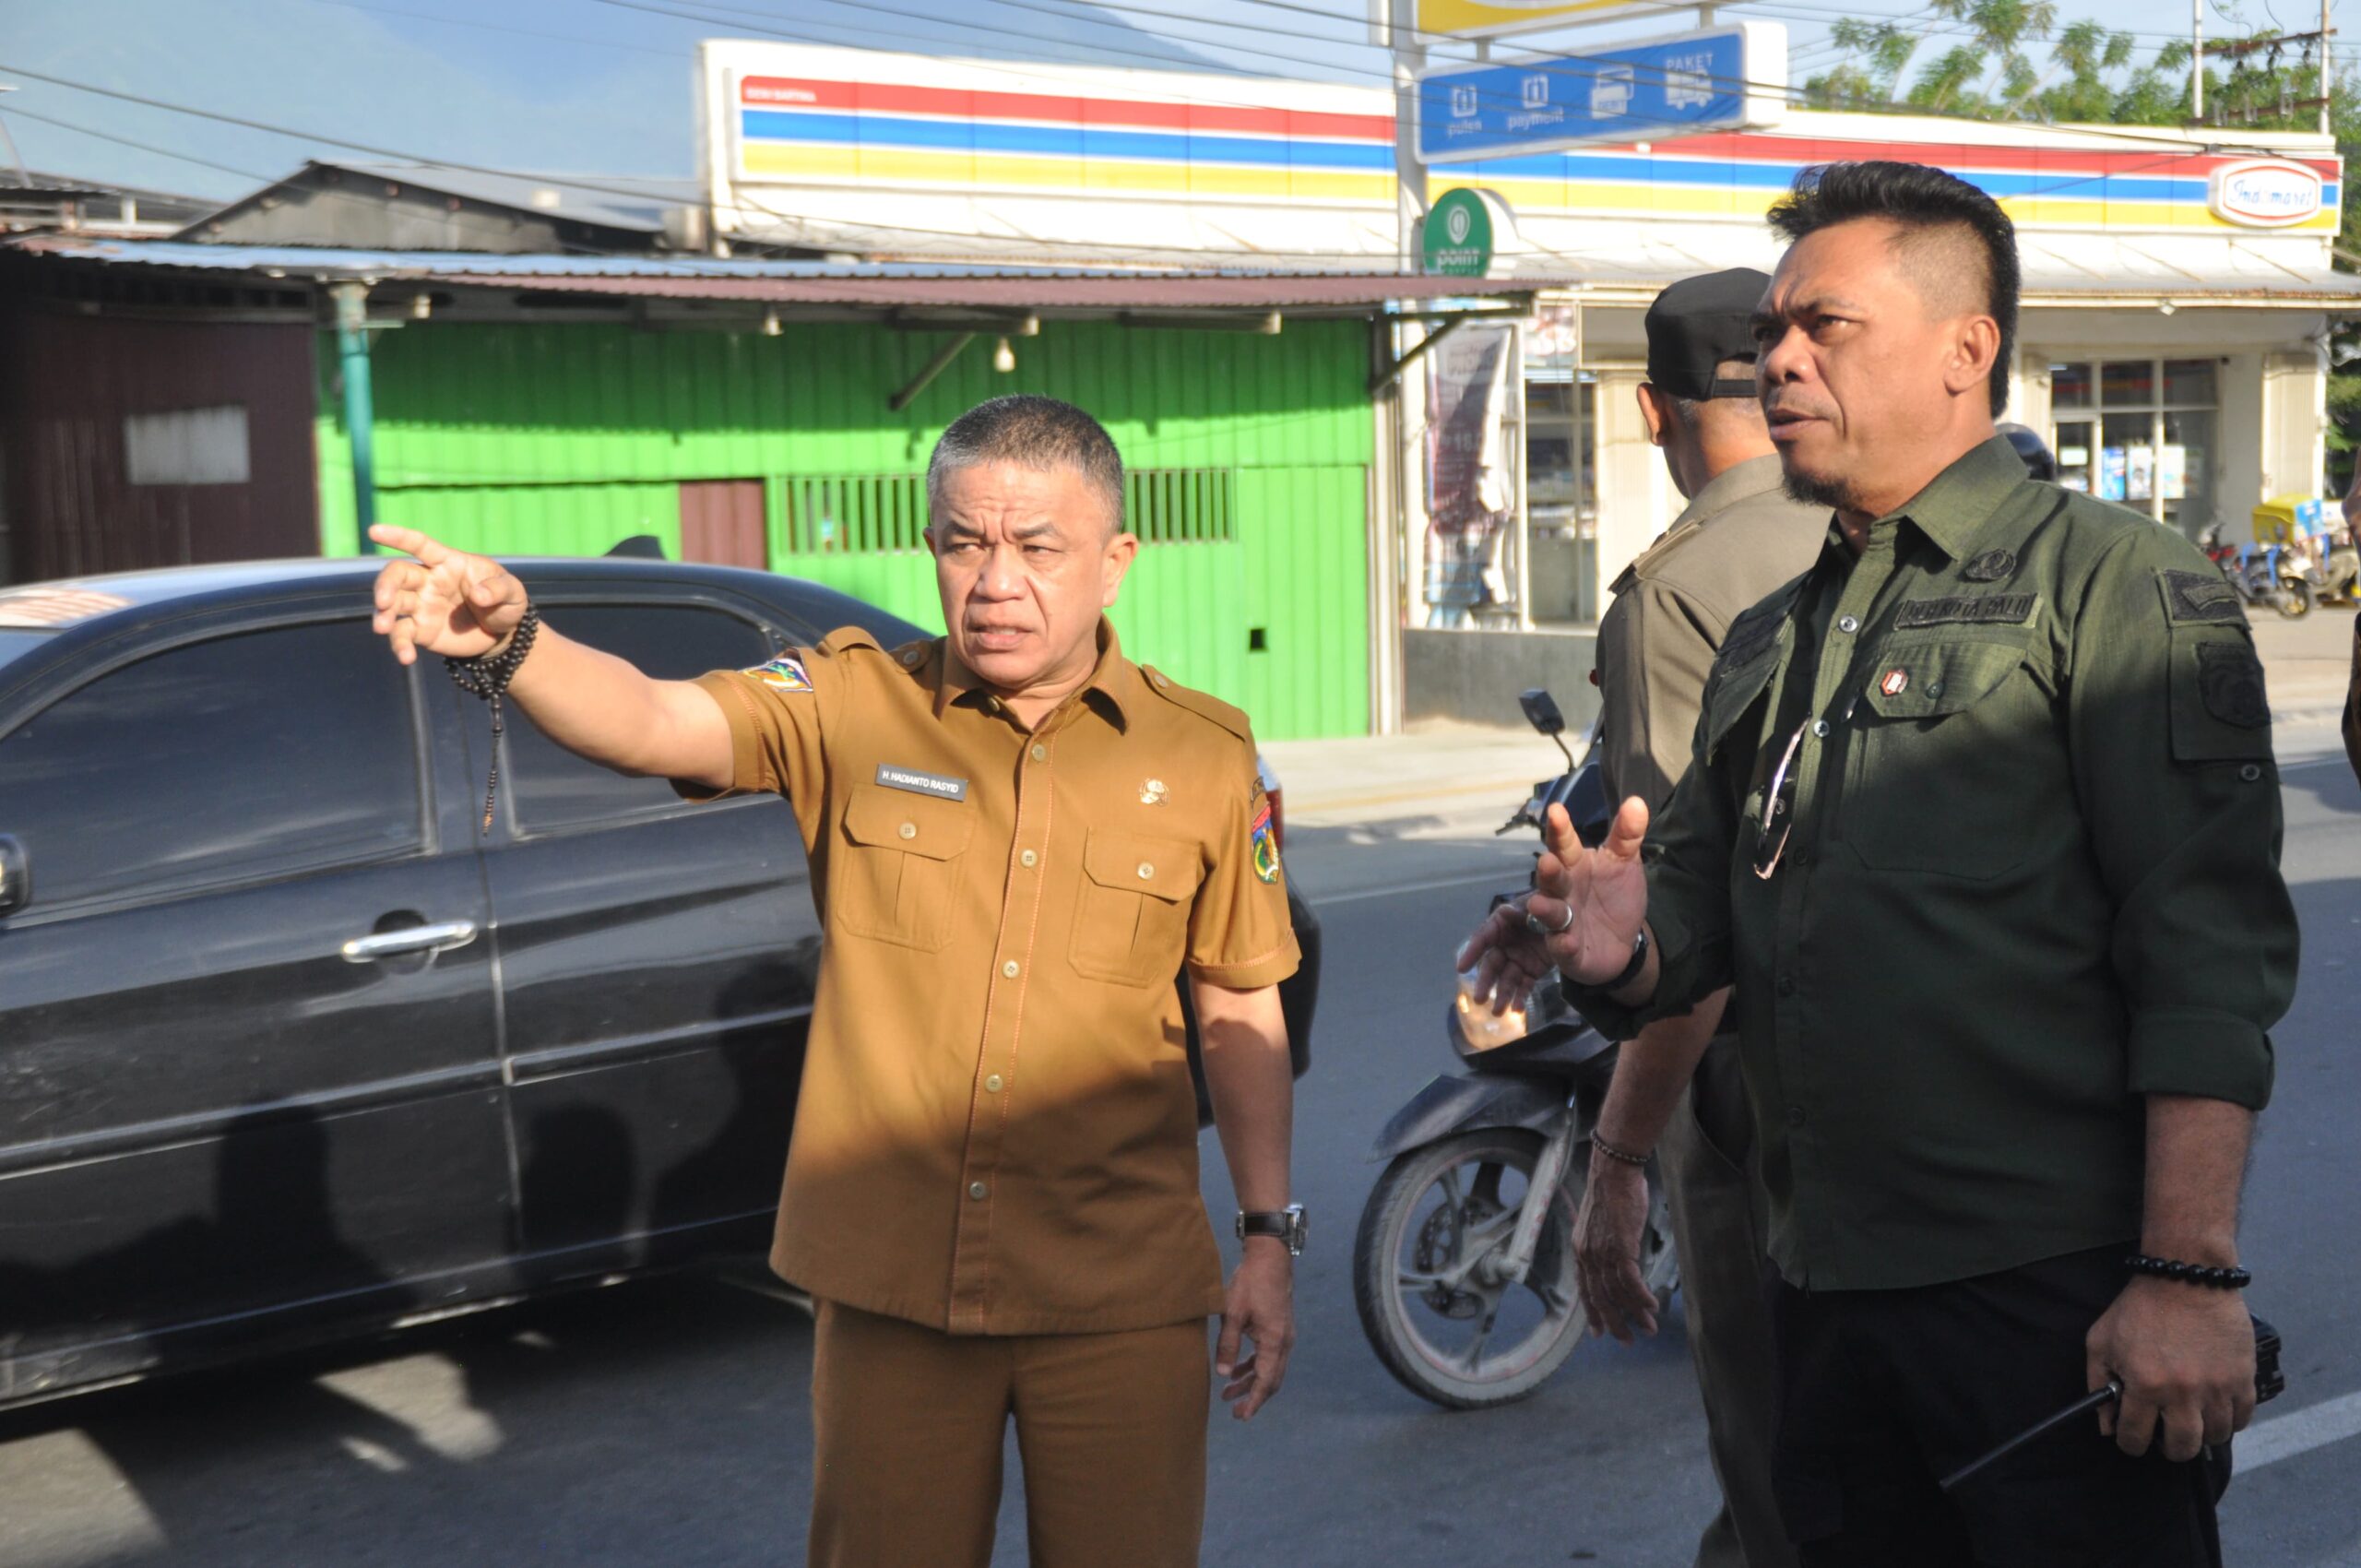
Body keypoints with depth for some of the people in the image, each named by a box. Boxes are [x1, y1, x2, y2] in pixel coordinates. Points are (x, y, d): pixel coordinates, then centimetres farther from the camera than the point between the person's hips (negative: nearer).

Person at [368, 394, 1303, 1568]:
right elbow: (651, 722, -20)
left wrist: (1270, 1233, 5)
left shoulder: (1203, 756, 0)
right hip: (890, 1282, 0)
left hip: (1119, 1297, 0)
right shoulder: (853, 704, -3)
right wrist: (507, 639, -40)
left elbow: (1241, 1009, 7)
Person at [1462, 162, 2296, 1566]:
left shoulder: (2113, 581, -5)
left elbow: (2210, 950, -14)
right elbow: (1697, 911, 20)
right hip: (1828, 1292, 7)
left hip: (2053, 1292, -7)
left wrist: (2189, 1271, -21)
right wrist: (1621, 952, -4)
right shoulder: (1767, 644, 19)